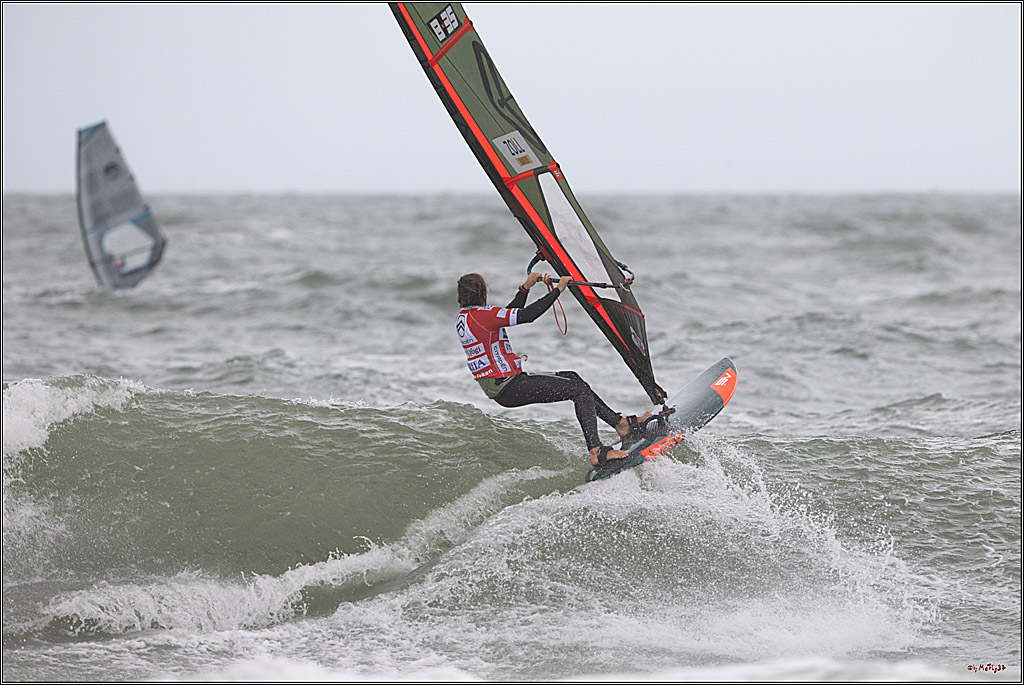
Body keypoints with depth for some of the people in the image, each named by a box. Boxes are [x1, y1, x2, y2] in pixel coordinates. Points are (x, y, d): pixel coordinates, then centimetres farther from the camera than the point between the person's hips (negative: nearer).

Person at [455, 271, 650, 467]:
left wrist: (526, 288, 20)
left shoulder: (462, 318, 10)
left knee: (572, 378, 15)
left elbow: (510, 314, 23)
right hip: (508, 388, -10)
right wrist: (558, 290, -14)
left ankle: (620, 423, 18)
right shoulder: (482, 315, -20)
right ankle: (596, 452, -11)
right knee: (578, 389, -7)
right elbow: (526, 315, -23)